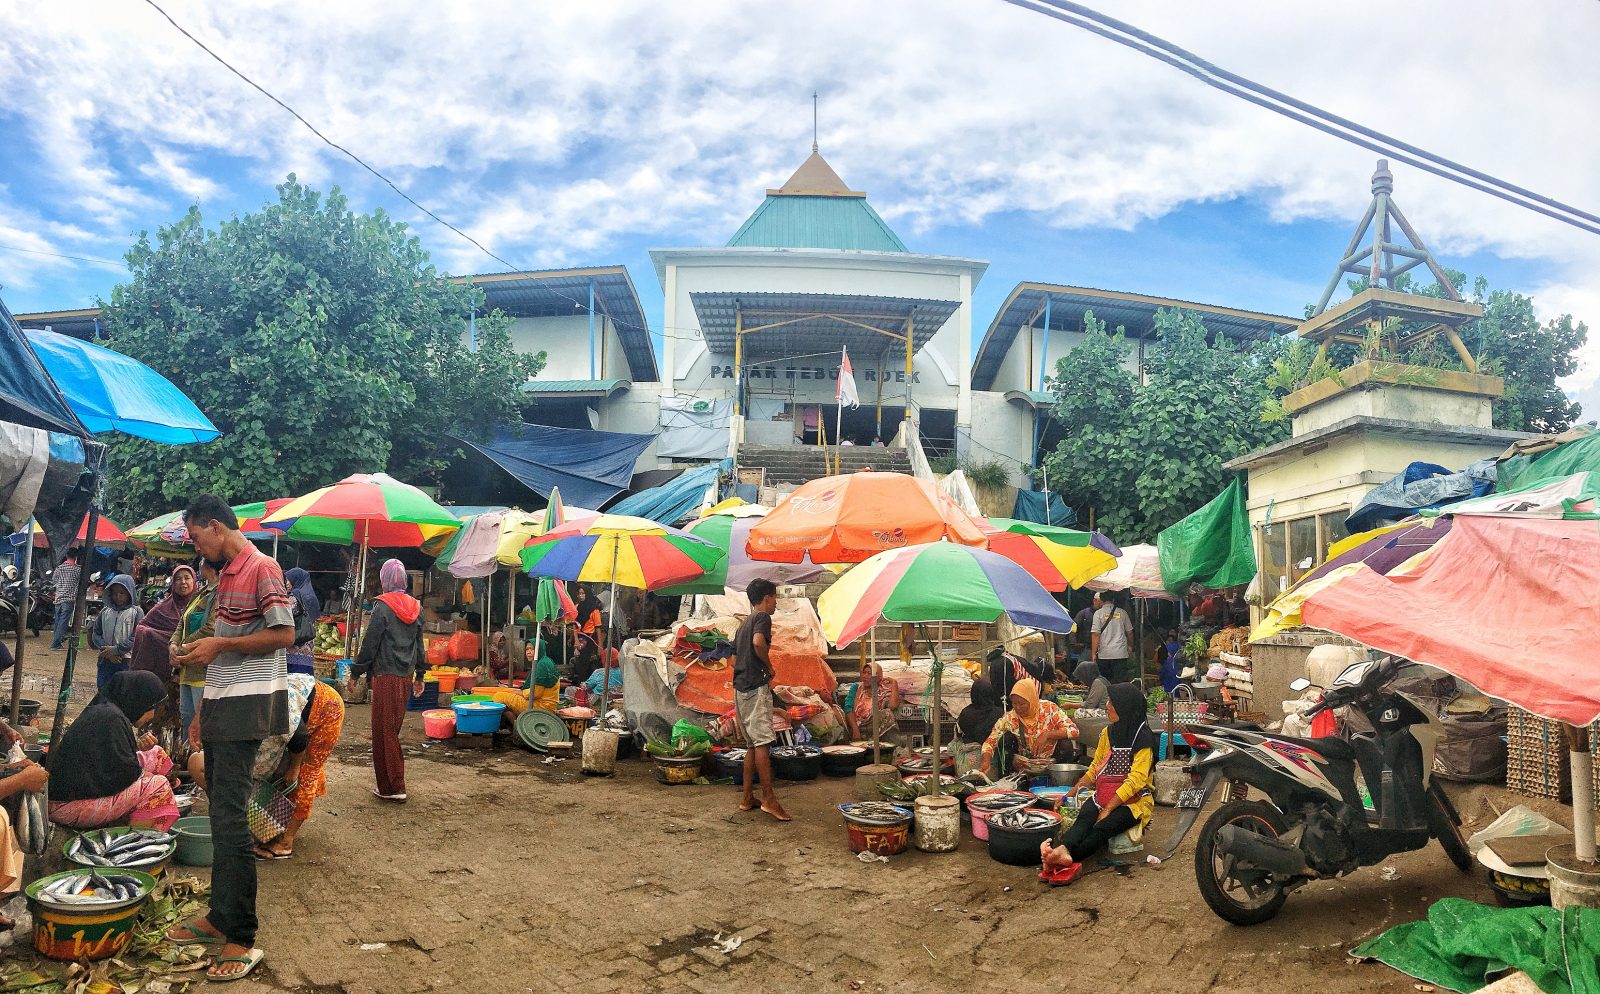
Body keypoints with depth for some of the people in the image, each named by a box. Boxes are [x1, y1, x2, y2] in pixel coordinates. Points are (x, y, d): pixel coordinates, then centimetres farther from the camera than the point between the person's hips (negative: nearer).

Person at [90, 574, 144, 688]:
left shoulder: (136, 612, -2)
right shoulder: (105, 611, 11)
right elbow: (96, 634, 8)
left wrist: (115, 650, -14)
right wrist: (106, 651, -7)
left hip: (126, 662, -4)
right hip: (105, 661, 4)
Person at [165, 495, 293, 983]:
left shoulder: (262, 568, -11)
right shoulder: (226, 574, 17)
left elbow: (283, 634, -17)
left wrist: (219, 645, -16)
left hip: (246, 706, -10)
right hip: (219, 704, 10)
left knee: (230, 817, -10)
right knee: (221, 814, 14)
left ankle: (241, 939, -5)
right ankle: (220, 916, 24)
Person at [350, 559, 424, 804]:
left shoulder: (383, 606, -10)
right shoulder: (416, 607, 9)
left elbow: (370, 643, -9)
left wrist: (356, 672, 0)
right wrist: (419, 675, 23)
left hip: (386, 677, -6)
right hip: (406, 678, 6)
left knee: (384, 732, 0)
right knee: (393, 730, 14)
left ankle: (392, 788, 1)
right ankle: (389, 784, 19)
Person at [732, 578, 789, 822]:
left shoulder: (744, 623, 23)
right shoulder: (762, 617, -5)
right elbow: (758, 642, -25)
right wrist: (769, 667, -12)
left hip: (740, 688, 9)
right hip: (756, 687, -9)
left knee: (752, 744, 12)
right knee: (763, 742, -10)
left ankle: (747, 798, 13)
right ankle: (769, 799, -12)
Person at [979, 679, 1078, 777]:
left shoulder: (1049, 709, -14)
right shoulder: (1010, 718, -12)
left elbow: (1073, 731, -20)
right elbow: (990, 742, -15)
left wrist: (1047, 735, -33)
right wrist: (986, 760, -35)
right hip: (1022, 765, 2)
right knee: (1006, 738, -18)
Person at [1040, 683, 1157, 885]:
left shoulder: (1143, 739, -8)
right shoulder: (1109, 732, 12)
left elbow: (1136, 780, -16)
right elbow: (1094, 769, 17)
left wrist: (1108, 809, -22)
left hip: (1134, 800, -5)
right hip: (1104, 794, 5)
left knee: (1103, 826, -32)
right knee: (1085, 817, -28)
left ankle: (1064, 856, -57)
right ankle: (1063, 849, -57)